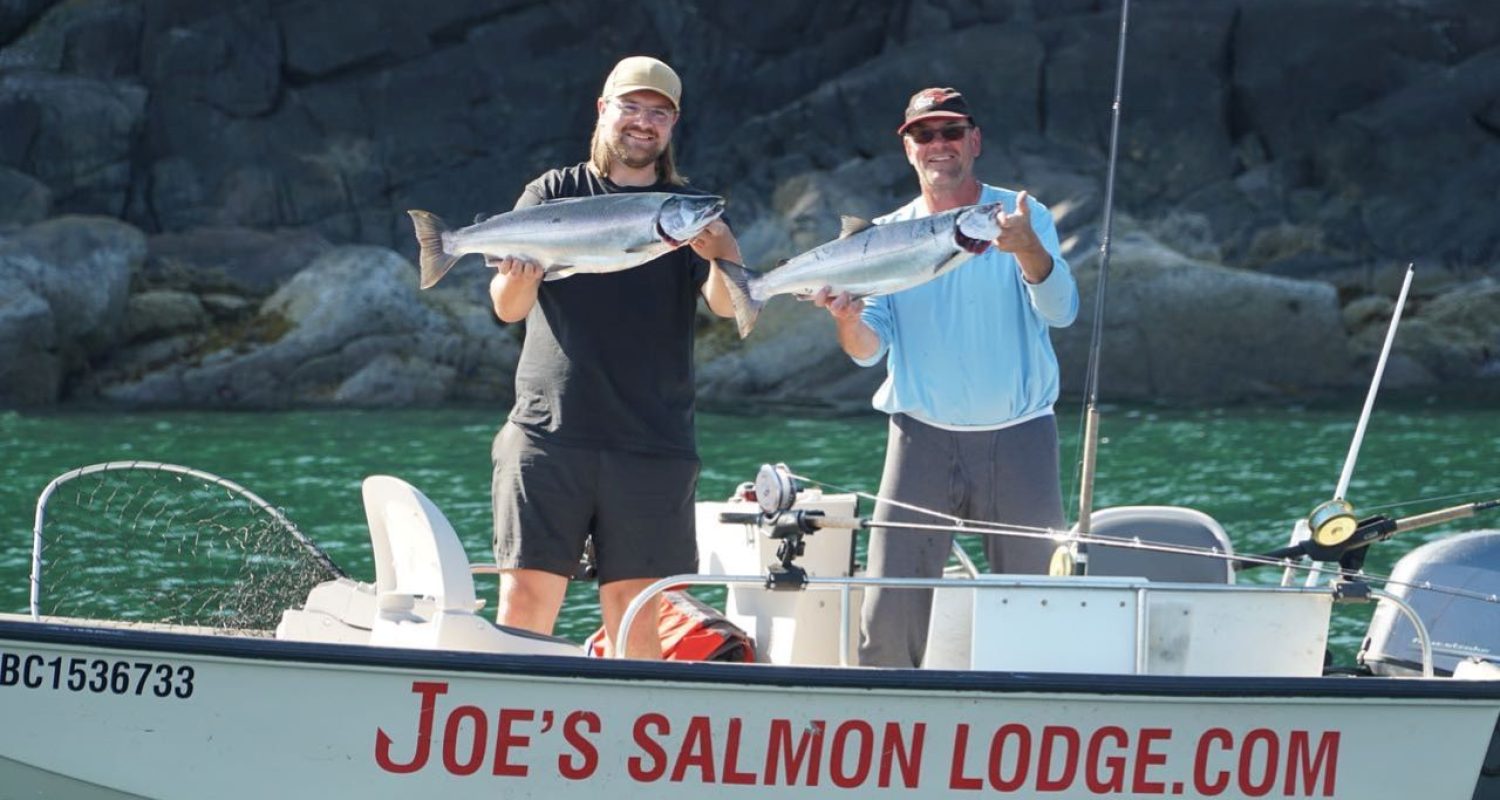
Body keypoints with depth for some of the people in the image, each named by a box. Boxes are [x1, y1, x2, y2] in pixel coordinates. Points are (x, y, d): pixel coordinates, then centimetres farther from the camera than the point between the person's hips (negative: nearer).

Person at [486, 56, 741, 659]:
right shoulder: (553, 195, 9)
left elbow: (727, 304, -5)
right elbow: (508, 309, 1)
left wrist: (721, 255, -28)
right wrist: (522, 271, -23)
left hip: (652, 445, 1)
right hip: (548, 433, -1)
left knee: (634, 608, 1)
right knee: (525, 596, -6)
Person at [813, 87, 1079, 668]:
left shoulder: (1021, 218, 1)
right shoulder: (887, 235, 6)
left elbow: (1059, 311, -15)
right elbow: (871, 349, 0)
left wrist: (1027, 250, -35)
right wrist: (849, 322, -24)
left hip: (1018, 439, -1)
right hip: (922, 439, 1)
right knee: (890, 613, -7)